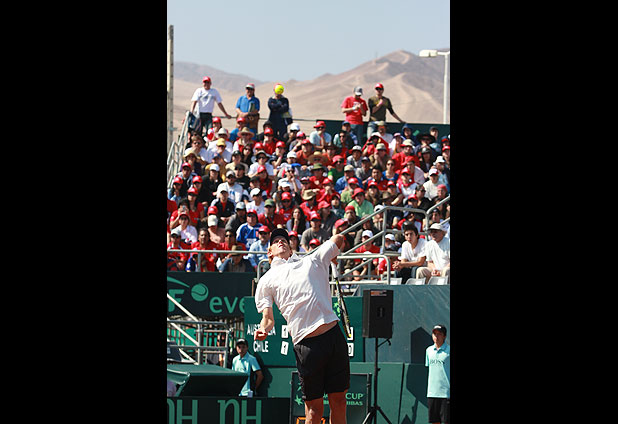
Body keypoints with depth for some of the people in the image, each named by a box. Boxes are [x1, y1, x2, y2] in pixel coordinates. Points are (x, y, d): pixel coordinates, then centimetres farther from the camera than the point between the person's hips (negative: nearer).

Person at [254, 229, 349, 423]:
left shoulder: (312, 261, 20)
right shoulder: (266, 281, 15)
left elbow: (338, 238, 33)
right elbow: (268, 318, 9)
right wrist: (263, 330, -11)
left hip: (333, 333, 2)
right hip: (306, 344, -2)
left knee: (338, 400, 3)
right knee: (314, 406, -3)